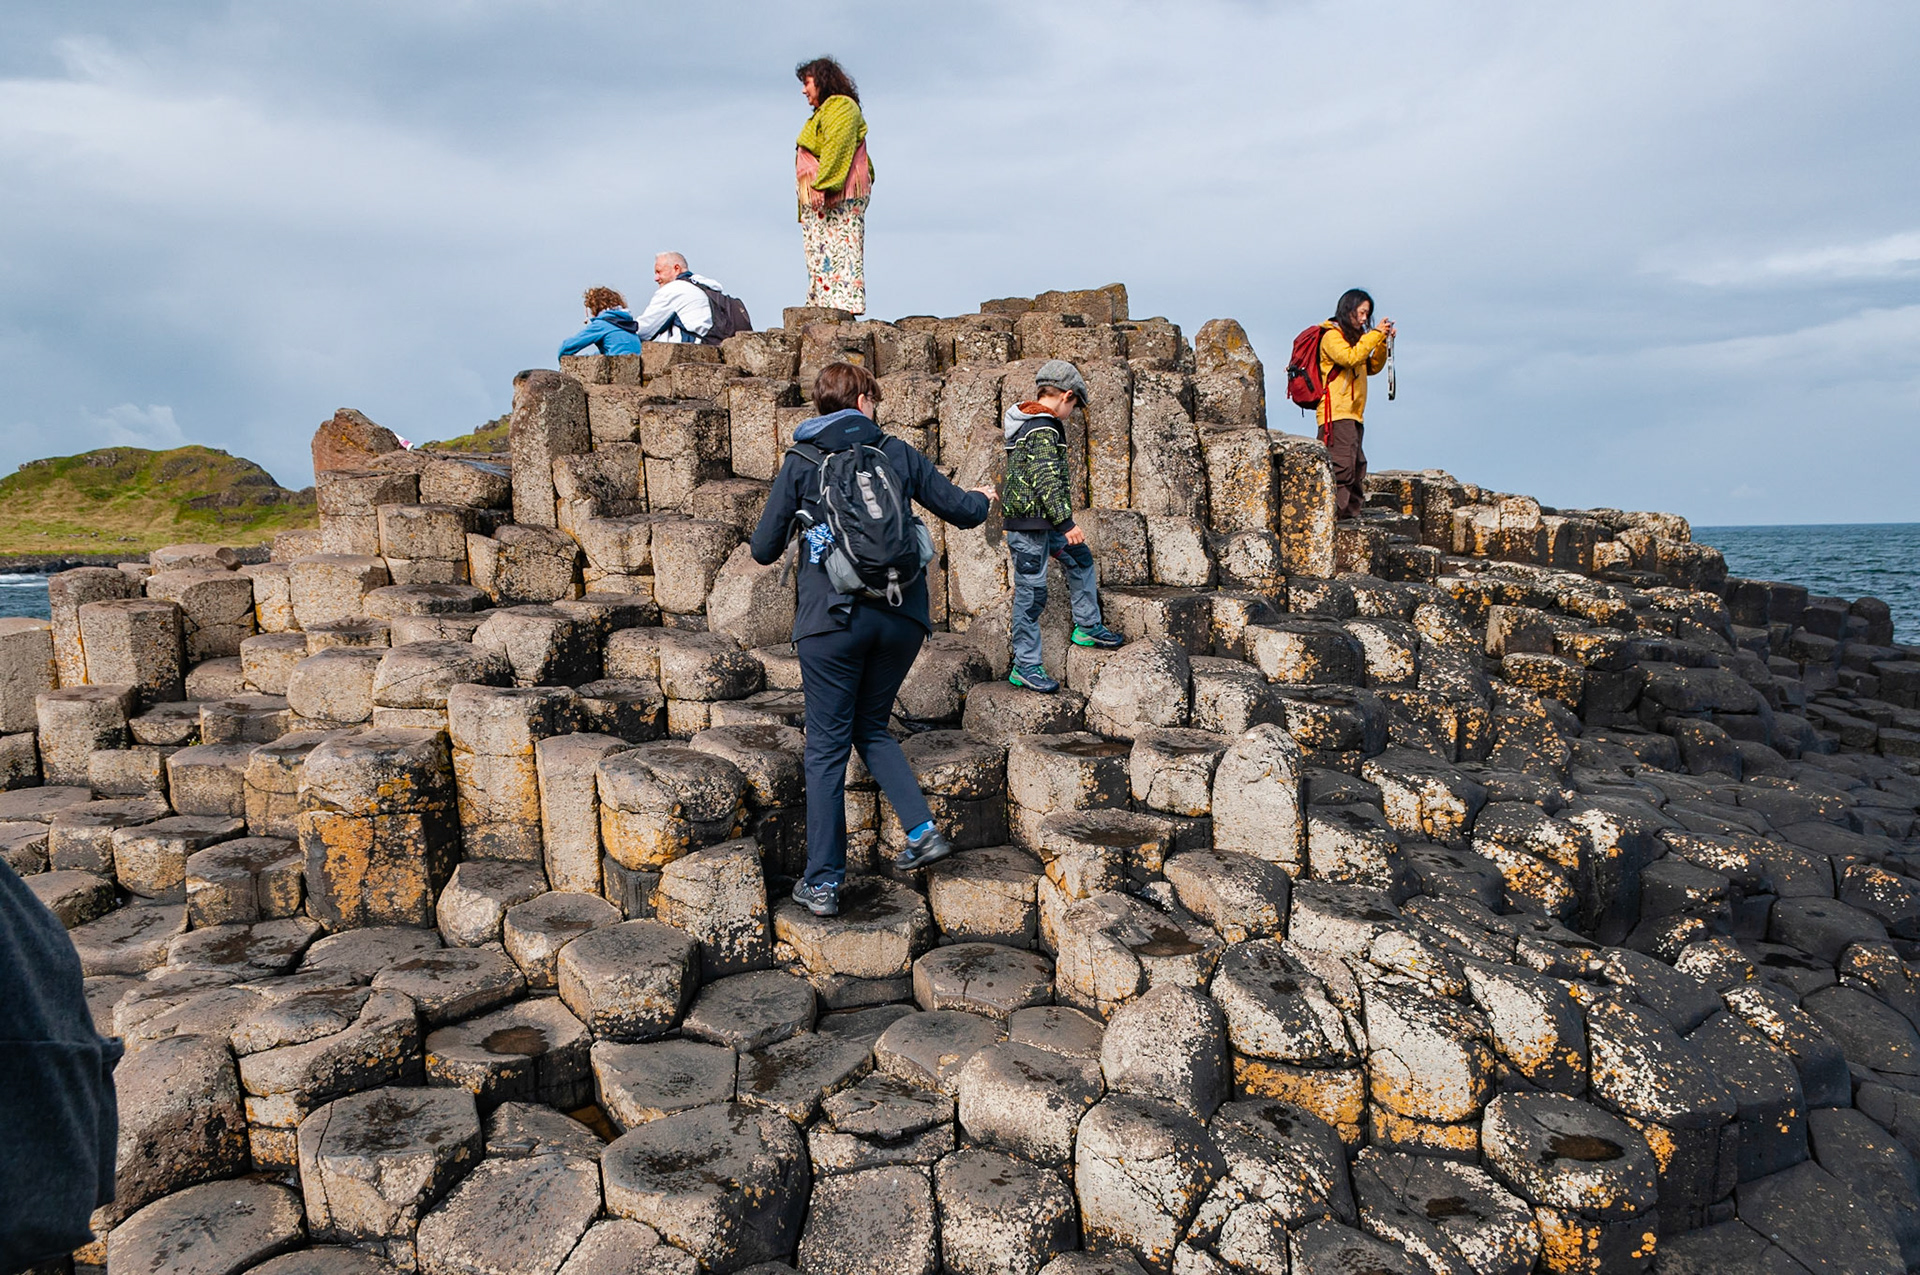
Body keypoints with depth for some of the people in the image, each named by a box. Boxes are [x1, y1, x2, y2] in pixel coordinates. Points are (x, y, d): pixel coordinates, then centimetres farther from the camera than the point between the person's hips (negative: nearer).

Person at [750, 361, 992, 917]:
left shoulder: (801, 463, 2)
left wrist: (771, 546, 25)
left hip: (832, 619, -2)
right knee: (871, 726, 22)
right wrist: (984, 497, 34)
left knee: (827, 747, 6)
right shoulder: (896, 453, 7)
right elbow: (963, 511, 12)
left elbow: (764, 549, 1)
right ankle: (923, 830, 9)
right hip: (901, 615, 3)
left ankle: (822, 882, 10)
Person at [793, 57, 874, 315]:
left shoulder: (841, 106, -2)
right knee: (820, 254, 3)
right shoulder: (823, 113, 28)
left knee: (838, 251, -15)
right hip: (816, 201, 10)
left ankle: (842, 305, -20)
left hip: (838, 197, -10)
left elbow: (836, 148, -16)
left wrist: (822, 185, -24)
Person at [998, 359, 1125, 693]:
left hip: (1042, 521, 11)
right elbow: (1046, 479, -26)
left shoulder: (1025, 420, 14)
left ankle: (1087, 627, 31)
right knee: (1031, 592, -4)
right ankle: (1025, 667, 4)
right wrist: (1066, 523, -25)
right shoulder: (1044, 428, -18)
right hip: (1028, 524, -11)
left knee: (1080, 558, 22)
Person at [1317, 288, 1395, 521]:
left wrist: (1383, 342, 10)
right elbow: (1350, 358, -21)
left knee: (1357, 466, 10)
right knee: (1341, 465, -16)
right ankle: (1332, 513, -17)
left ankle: (1352, 511, 15)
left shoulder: (1353, 336, 24)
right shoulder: (1332, 335, -4)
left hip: (1353, 414, 10)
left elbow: (1372, 367, 24)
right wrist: (1375, 335, -15)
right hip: (1336, 414, -10)